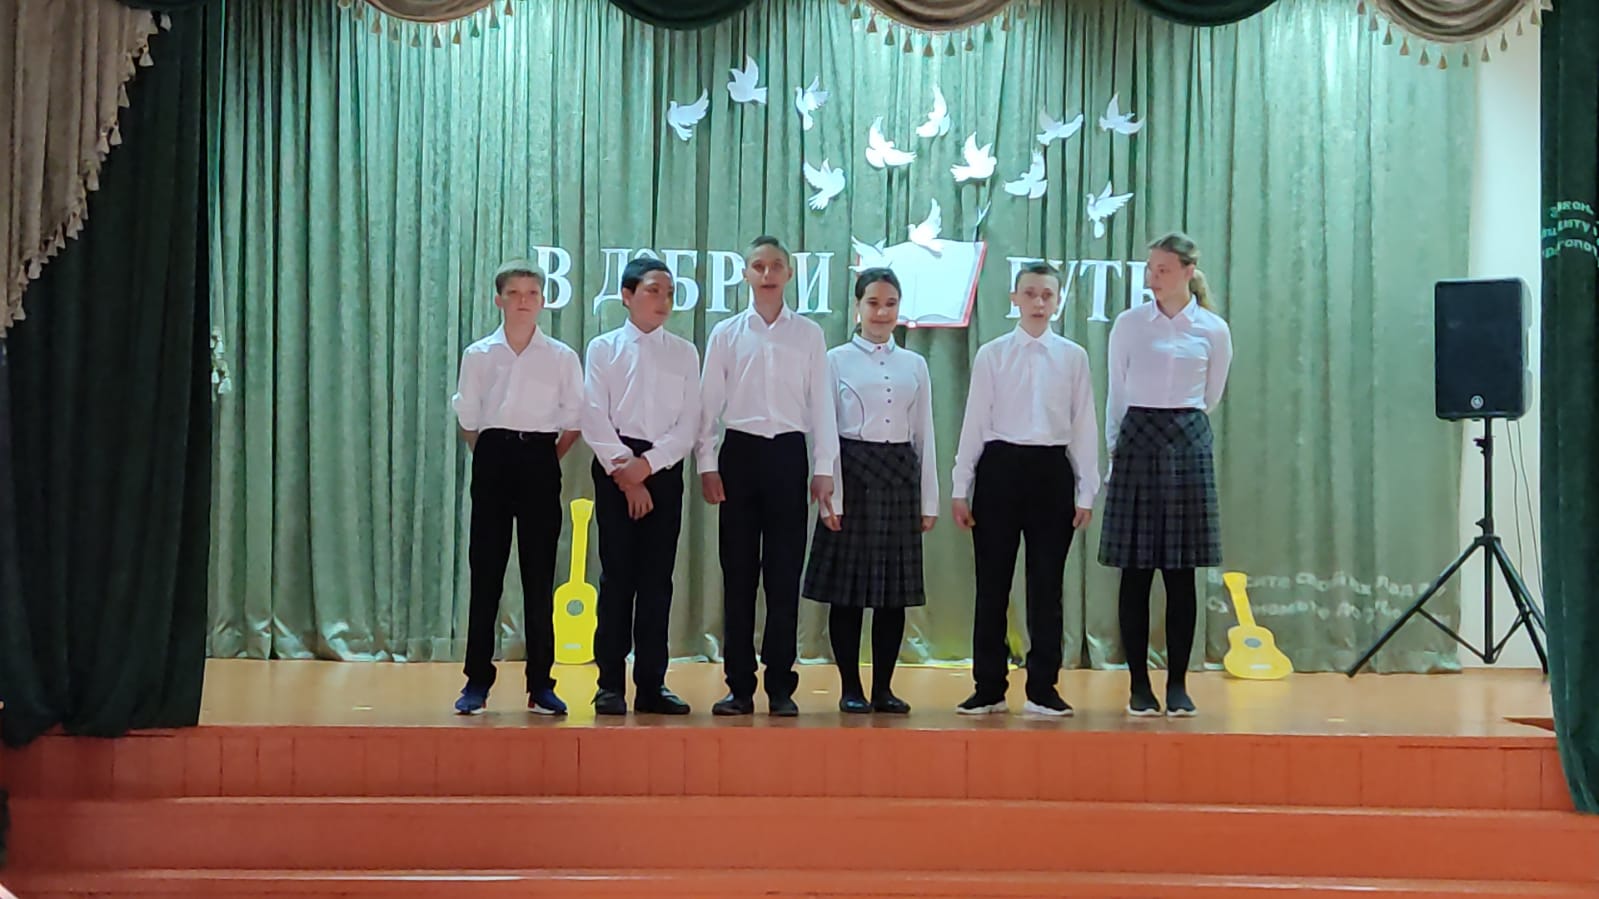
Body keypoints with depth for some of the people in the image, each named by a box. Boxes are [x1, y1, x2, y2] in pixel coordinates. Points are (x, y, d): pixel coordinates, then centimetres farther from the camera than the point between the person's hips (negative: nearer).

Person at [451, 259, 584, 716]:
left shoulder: (562, 357, 3)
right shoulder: (478, 355, 5)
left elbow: (573, 421, 8)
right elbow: (467, 419, 11)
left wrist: (550, 457, 5)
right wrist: (487, 456, 8)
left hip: (539, 461, 0)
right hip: (493, 459, 1)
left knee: (540, 574, 2)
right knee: (485, 571, 2)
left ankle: (540, 684, 9)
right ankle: (477, 681, 9)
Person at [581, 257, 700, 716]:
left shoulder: (684, 353, 9)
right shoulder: (604, 348, 4)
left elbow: (689, 425, 2)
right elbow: (595, 420, -3)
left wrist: (646, 464, -10)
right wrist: (625, 474, -10)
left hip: (664, 469, 2)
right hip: (615, 466, -2)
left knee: (657, 577, 3)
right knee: (617, 574, -2)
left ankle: (651, 685, 9)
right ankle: (611, 684, 4)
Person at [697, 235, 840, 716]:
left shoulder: (808, 335, 7)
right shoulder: (726, 334, 7)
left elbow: (821, 404, 6)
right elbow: (709, 402, 7)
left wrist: (823, 469, 1)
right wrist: (707, 464, 0)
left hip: (789, 454, 0)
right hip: (740, 452, 0)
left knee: (784, 572, 2)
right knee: (738, 571, 3)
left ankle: (781, 686, 9)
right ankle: (739, 686, 9)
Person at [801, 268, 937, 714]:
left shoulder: (914, 365, 11)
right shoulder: (837, 360, 1)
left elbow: (924, 435, 12)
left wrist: (929, 501, 8)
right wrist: (831, 497, -9)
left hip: (900, 477, 3)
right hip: (853, 474, -3)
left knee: (895, 591, 5)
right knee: (848, 587, 0)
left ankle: (883, 688, 14)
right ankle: (851, 688, 10)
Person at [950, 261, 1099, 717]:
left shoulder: (1073, 357, 5)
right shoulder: (992, 354, 4)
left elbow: (1084, 426, 6)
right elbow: (974, 422, 4)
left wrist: (1086, 491, 3)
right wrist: (960, 488, 2)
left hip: (1052, 470, 1)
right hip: (1000, 466, 0)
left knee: (1047, 583, 5)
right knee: (992, 581, 3)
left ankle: (1042, 689, 15)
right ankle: (988, 688, 13)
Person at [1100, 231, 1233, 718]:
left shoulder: (1214, 330, 3)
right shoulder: (1129, 324, 3)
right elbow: (1116, 394, 9)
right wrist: (1115, 449, 8)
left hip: (1188, 444, 0)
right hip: (1137, 442, 0)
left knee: (1182, 570, 3)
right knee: (1136, 569, 0)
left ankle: (1178, 684, 10)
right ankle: (1139, 684, 8)